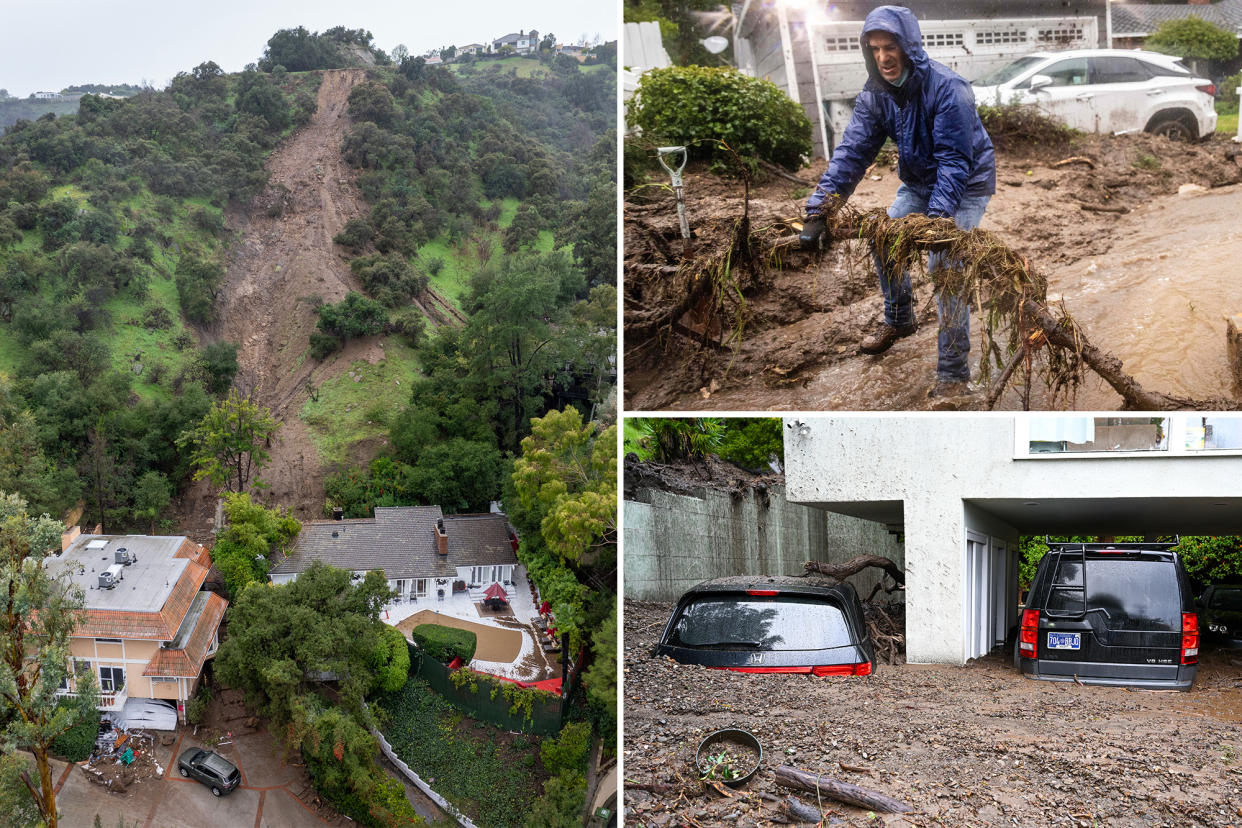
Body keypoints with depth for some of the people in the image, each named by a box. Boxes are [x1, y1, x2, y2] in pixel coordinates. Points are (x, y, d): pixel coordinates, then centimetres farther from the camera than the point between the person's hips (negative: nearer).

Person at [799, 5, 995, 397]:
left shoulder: (947, 88, -31)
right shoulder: (875, 94, -10)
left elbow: (954, 161, -33)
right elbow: (852, 151, -15)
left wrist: (937, 218, -44)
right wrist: (818, 210, -24)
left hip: (966, 186, -7)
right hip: (918, 183, 7)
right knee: (884, 243, 10)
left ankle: (953, 373, -11)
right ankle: (899, 320, 38)